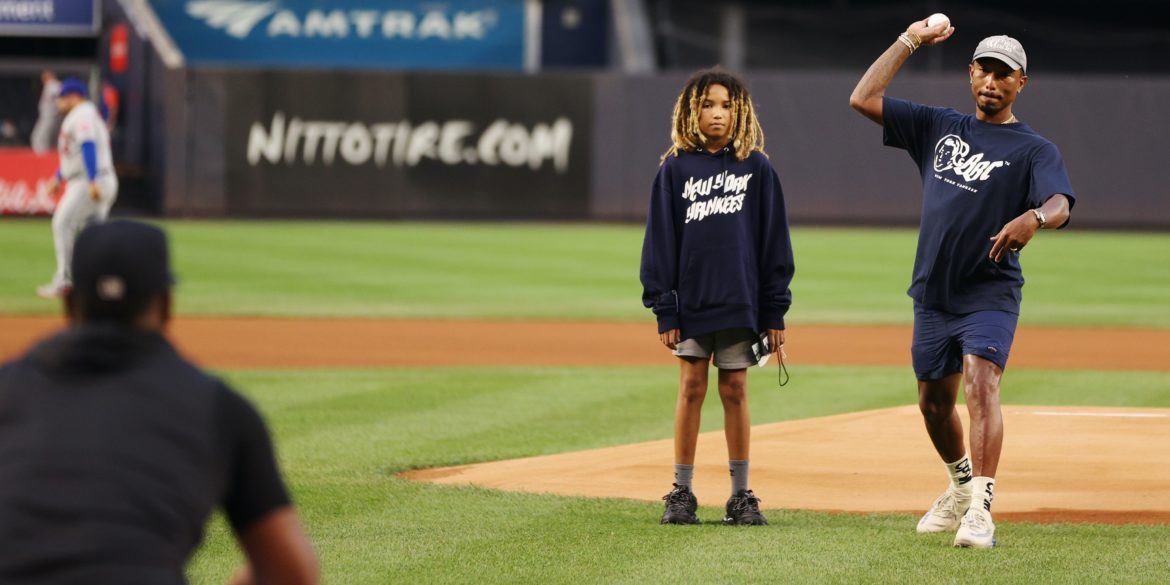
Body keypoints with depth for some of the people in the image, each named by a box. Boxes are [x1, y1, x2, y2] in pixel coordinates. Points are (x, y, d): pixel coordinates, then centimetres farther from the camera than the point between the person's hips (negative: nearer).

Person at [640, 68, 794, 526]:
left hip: (740, 301, 0)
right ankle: (682, 493, 7)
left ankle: (741, 496, 9)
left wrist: (775, 312, 0)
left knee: (735, 391, 4)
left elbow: (774, 241, 4)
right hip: (690, 301, 0)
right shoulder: (676, 170, 3)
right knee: (691, 389, 2)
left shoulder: (757, 169, 3)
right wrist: (664, 309, -3)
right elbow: (660, 241, 3)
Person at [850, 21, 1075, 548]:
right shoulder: (939, 128, 13)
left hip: (990, 295, -5)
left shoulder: (1034, 149, -1)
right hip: (932, 296, 5)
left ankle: (980, 510, -31)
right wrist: (909, 40, 7)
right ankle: (961, 488, 39)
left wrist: (1035, 217, -44)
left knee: (980, 384, -23)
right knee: (934, 401, 15)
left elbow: (1061, 204, -20)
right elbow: (863, 98, 9)